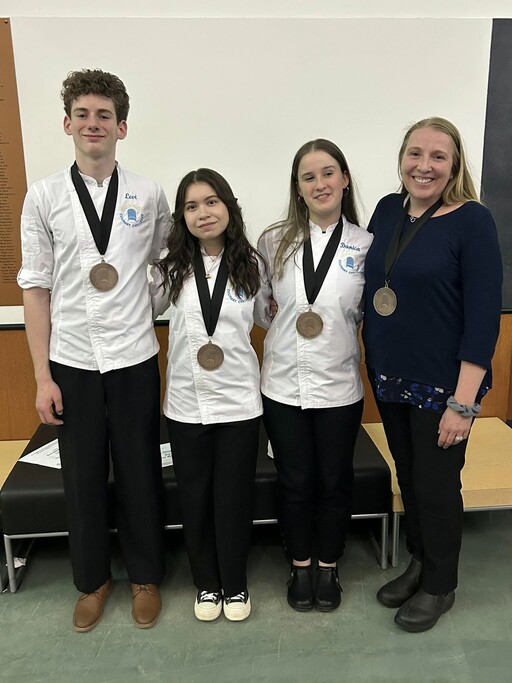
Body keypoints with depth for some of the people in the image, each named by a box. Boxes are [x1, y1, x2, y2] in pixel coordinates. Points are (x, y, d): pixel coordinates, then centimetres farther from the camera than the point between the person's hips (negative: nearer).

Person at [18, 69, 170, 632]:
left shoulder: (148, 196, 1)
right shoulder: (44, 196, 0)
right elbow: (35, 287, -1)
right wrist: (42, 376, -3)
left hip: (134, 358, 0)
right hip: (71, 362, 0)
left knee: (140, 474, 11)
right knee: (82, 477, 12)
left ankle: (144, 576, 34)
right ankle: (92, 579, 36)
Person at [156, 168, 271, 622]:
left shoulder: (251, 265, -3)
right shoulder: (173, 269, -2)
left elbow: (267, 317, 11)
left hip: (238, 399, -1)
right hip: (186, 402, 1)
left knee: (234, 498, 10)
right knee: (195, 498, 13)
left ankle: (236, 584, 32)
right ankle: (207, 583, 35)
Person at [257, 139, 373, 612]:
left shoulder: (366, 245, -4)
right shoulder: (275, 241, -2)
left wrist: (333, 327, -10)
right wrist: (292, 324, -1)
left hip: (339, 386, 0)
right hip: (283, 384, 1)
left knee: (335, 481, 14)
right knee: (295, 482, 13)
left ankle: (328, 567, 37)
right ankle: (300, 565, 36)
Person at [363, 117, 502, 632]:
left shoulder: (472, 221, -13)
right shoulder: (388, 210, 3)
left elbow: (484, 315, -15)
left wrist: (463, 402, -18)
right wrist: (373, 365, 8)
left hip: (442, 386, -5)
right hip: (389, 378, 5)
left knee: (436, 486, 10)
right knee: (408, 478, 19)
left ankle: (439, 586, 34)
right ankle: (418, 564, 42)